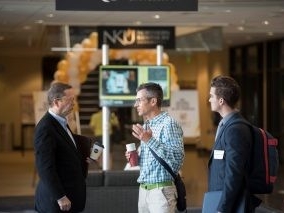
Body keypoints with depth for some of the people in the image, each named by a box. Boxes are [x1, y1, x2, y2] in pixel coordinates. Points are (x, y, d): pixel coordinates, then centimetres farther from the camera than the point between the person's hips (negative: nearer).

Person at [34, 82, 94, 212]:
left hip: (69, 194, 9)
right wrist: (60, 197, -22)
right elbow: (45, 167, -22)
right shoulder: (45, 128, -18)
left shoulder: (61, 123, 12)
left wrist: (83, 157, 7)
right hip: (57, 199, -9)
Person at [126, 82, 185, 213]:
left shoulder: (169, 124, -11)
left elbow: (177, 159, -21)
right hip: (143, 189, 8)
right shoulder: (146, 125, 15)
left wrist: (150, 141, -25)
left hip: (161, 190, -8)